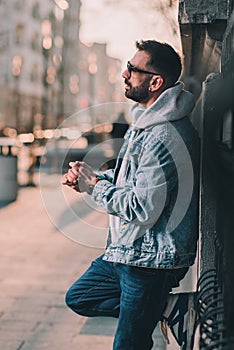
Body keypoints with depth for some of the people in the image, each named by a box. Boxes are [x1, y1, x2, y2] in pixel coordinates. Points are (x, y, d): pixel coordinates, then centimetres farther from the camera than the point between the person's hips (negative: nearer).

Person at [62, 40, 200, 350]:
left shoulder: (165, 138, -25)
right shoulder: (145, 121, 8)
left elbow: (144, 210, -27)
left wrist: (94, 185, -14)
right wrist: (89, 178, 2)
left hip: (151, 260, -10)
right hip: (127, 251, 10)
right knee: (78, 298, 21)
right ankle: (165, 307, 17)